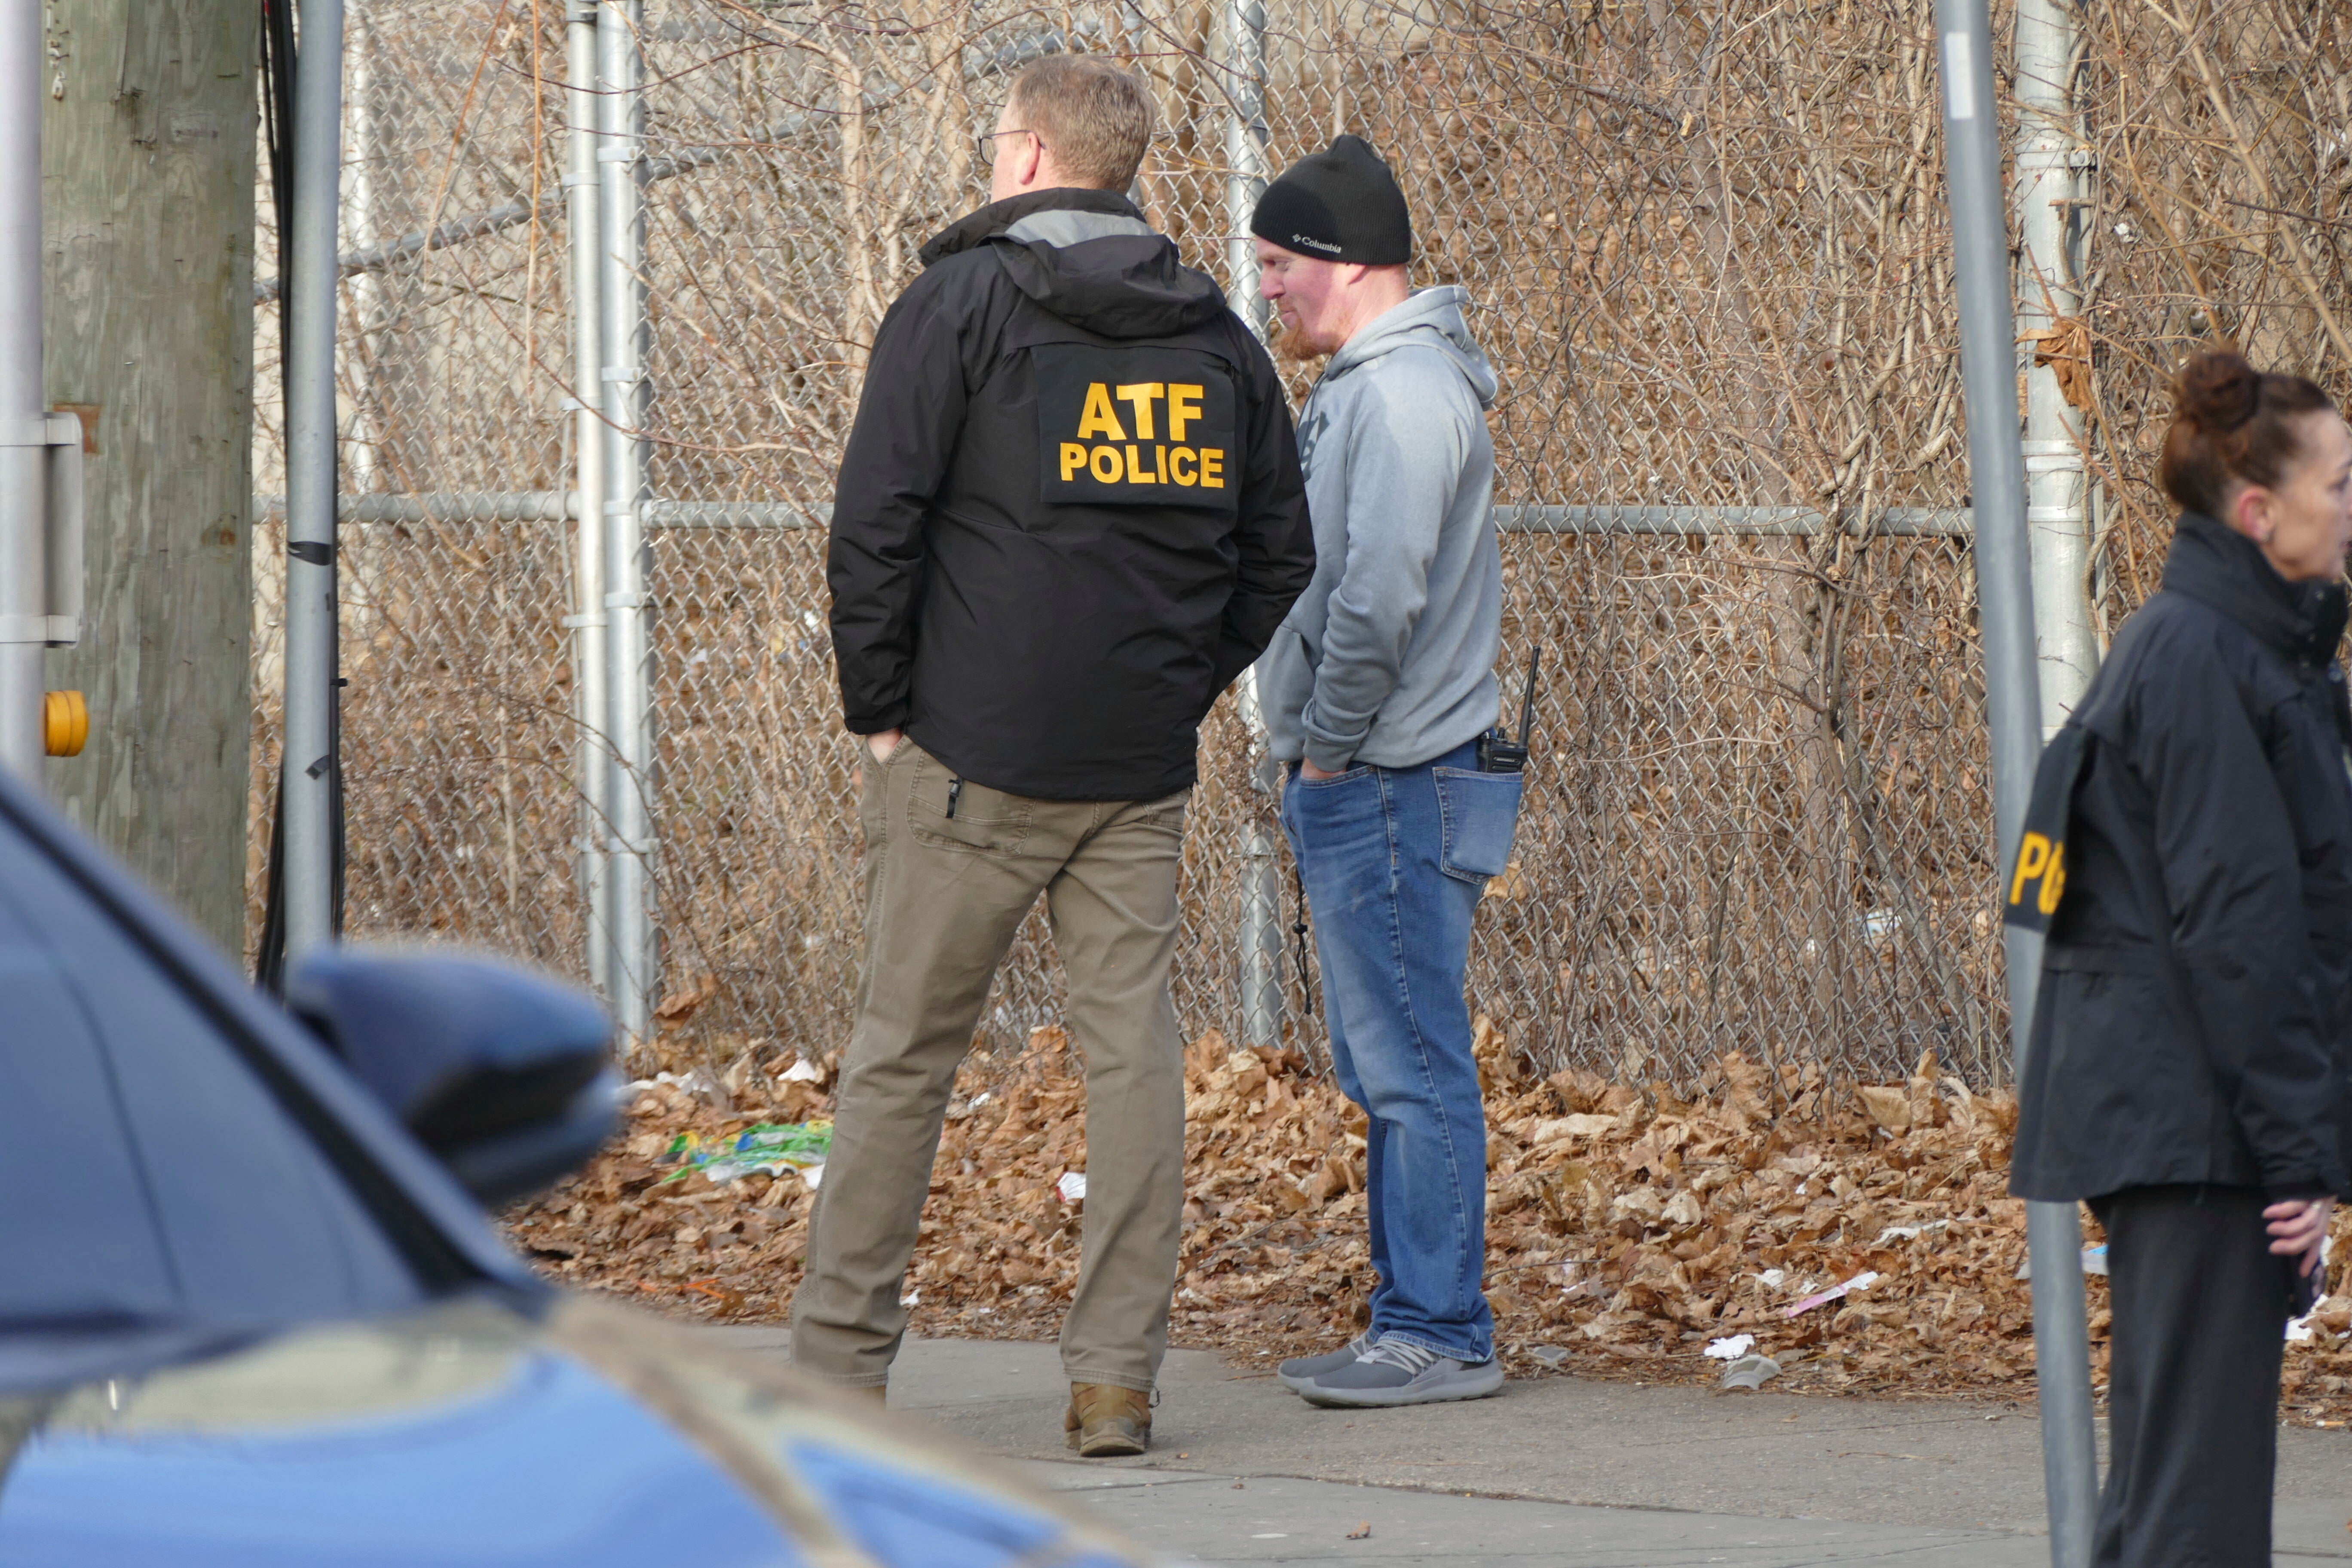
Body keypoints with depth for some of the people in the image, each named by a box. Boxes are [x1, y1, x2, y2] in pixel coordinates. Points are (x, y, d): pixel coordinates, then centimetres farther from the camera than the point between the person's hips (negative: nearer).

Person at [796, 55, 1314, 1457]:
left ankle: (840, 1362, 10)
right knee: (1135, 1050, 5)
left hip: (974, 760, -4)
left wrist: (881, 710, 0)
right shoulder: (1215, 335, 10)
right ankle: (1118, 1378, 1)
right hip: (1145, 767, 4)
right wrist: (1184, 685, 15)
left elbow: (876, 523, -9)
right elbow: (1281, 550, 14)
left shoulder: (961, 304, -5)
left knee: (905, 1054, 4)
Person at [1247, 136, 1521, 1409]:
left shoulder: (1405, 393, -16)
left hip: (1387, 782, -11)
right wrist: (1314, 758, 13)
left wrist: (1328, 745, -16)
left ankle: (1440, 1335, -5)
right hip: (1354, 785, 11)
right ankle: (1413, 1324, 19)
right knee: (1384, 1066, 13)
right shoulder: (1359, 386, 17)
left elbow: (1381, 599, -26)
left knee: (1413, 1064, -7)